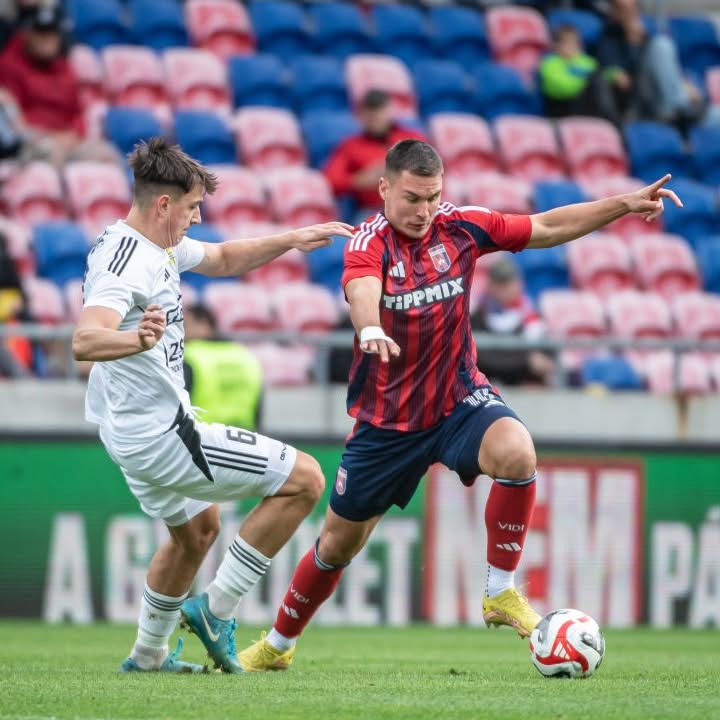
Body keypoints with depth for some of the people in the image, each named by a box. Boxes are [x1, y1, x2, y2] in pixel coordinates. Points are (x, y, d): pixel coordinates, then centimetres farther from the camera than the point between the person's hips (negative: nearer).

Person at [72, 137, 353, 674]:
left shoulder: (160, 247, 6)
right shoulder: (125, 262, -25)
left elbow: (223, 259, 24)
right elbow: (85, 341, -42)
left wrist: (291, 241, 13)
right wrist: (137, 339, -62)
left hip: (139, 432, 11)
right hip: (161, 435, -11)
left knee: (198, 528, 33)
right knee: (305, 479, -7)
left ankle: (148, 654, 42)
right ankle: (216, 611, -1)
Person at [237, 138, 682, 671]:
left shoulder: (461, 227, -6)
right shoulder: (370, 243, -18)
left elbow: (548, 227, -1)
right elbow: (362, 289, -40)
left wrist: (625, 204, -11)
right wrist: (372, 330, -63)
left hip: (459, 399, 2)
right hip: (386, 418, -2)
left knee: (517, 452, -32)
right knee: (339, 543, 10)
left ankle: (501, 593, -17)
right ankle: (278, 645, 34)